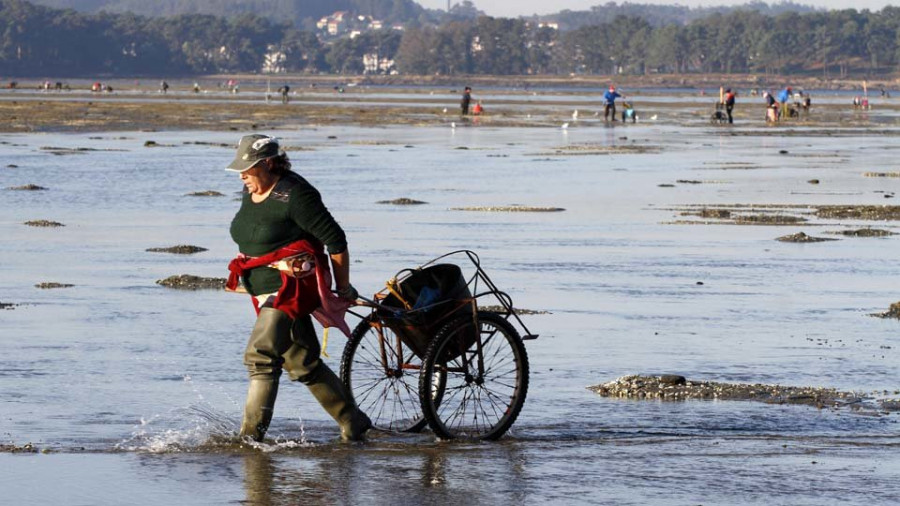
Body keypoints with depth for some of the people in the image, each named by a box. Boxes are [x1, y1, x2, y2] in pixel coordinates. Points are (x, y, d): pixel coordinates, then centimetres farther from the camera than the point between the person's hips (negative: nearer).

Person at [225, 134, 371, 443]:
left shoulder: (294, 195, -17)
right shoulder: (250, 194, 9)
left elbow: (335, 240, -13)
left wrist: (344, 289, -6)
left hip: (294, 287, -9)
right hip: (265, 291, 9)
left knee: (261, 356, -20)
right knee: (303, 364, 12)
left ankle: (251, 435, -21)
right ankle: (354, 424, 22)